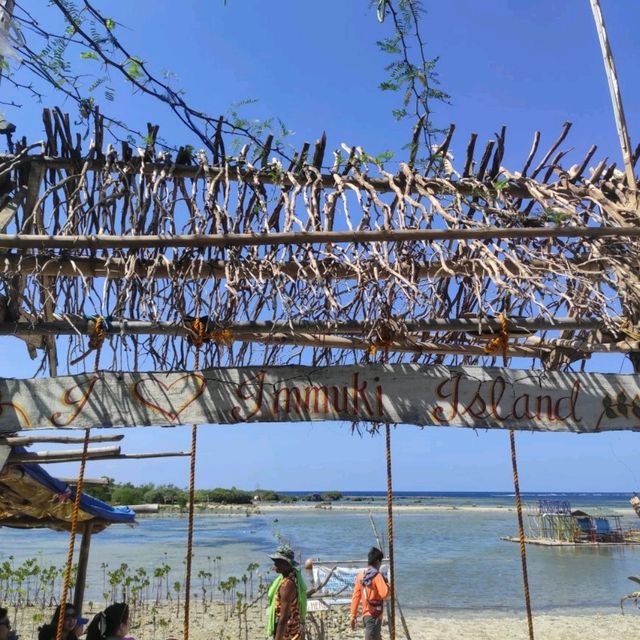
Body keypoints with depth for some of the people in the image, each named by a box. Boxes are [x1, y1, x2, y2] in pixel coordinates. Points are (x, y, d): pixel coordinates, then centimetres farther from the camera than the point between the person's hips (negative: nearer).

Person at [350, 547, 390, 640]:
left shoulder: (361, 575, 7)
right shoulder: (377, 576, -14)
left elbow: (355, 596, 8)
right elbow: (385, 594, -23)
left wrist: (353, 615, 11)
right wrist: (387, 584, -4)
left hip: (366, 615, 8)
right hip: (374, 615, -8)